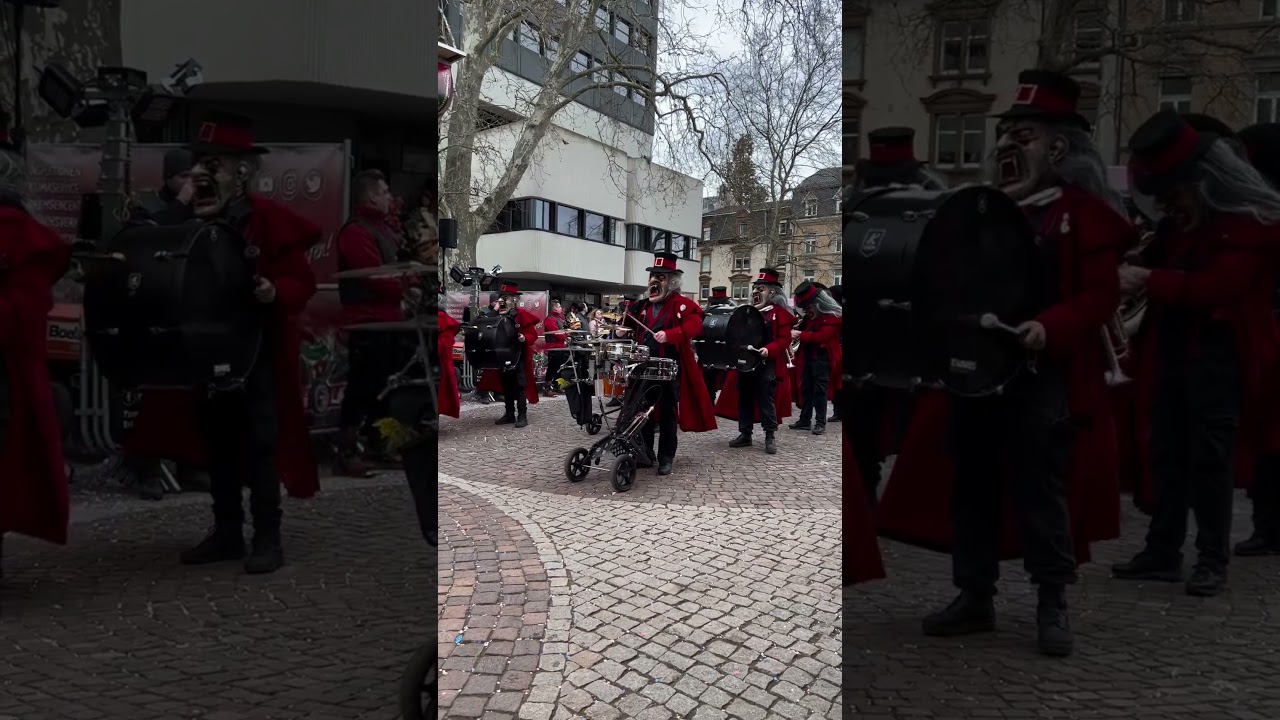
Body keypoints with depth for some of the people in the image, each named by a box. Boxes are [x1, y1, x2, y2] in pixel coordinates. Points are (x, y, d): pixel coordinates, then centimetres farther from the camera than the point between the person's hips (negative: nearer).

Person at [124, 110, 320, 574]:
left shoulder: (270, 219, -12)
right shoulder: (191, 222, 7)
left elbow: (302, 282, -16)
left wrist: (274, 292, -35)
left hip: (257, 350, -7)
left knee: (260, 445, -2)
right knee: (217, 445, 12)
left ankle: (267, 539, 7)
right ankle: (226, 533, 24)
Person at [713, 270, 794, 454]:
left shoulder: (780, 313, -4)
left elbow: (785, 339, -11)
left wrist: (768, 350, -25)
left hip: (766, 365, -6)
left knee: (766, 400, -6)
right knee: (744, 399, 9)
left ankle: (771, 436, 2)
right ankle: (745, 434, 18)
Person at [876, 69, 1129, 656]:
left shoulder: (1084, 213, -1)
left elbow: (1100, 293, -8)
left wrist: (1048, 328, -23)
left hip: (1043, 377, -5)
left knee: (1041, 491, 0)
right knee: (970, 487, 9)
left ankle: (1052, 609, 16)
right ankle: (974, 598, 22)